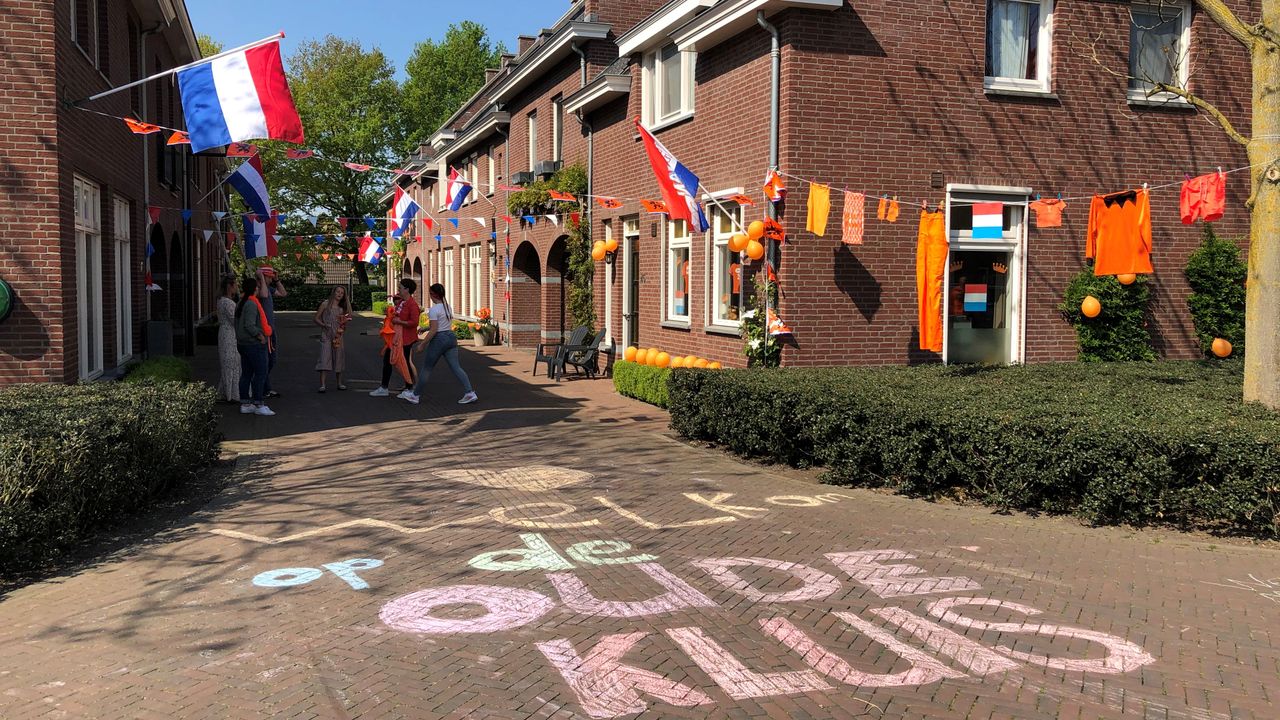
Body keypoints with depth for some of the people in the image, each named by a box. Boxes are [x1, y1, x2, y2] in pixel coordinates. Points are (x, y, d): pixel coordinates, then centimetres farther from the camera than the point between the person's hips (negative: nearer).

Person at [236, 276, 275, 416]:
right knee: (260, 373, -6)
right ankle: (258, 405, -6)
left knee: (246, 373, 12)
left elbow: (237, 324, 17)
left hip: (243, 343, 10)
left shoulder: (241, 303, 13)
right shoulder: (252, 304, -17)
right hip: (254, 344, -10)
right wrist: (261, 336, -15)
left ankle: (245, 404, 15)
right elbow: (249, 325, -23)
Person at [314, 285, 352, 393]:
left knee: (339, 358, 9)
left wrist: (347, 301, -2)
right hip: (326, 335, -5)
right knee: (324, 358, -14)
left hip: (338, 335, 5)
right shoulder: (326, 304, 2)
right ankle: (322, 385, -18)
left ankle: (339, 383, 20)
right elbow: (315, 318, 0)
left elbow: (349, 316, 0)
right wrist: (323, 325, -16)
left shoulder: (341, 308, 15)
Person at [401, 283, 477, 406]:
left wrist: (422, 344, -11)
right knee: (456, 367, 4)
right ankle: (469, 393, -7)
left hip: (439, 339, -7)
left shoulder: (434, 310, -15)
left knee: (426, 368, 6)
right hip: (451, 337, 7)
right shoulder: (448, 307, 9)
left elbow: (433, 330, -18)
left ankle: (415, 395, 18)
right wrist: (425, 328, 24)